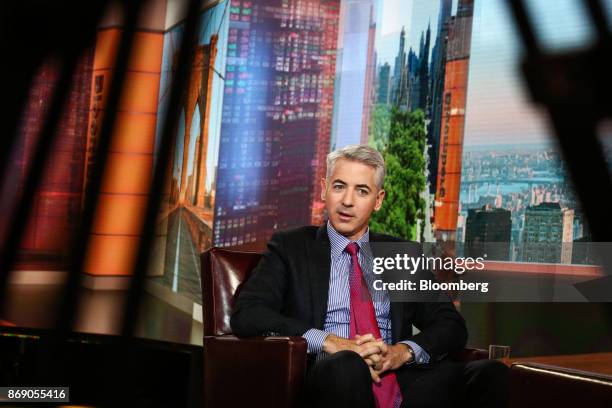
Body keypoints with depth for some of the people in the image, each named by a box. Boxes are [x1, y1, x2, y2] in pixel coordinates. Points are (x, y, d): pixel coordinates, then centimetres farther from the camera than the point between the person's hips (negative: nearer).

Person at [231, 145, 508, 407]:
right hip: (327, 379, -3)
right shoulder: (290, 247, 11)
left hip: (401, 383, 4)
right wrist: (328, 342, -15)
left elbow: (452, 326, 14)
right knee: (345, 364, -40)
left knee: (490, 372, -24)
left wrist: (404, 351, -8)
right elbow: (246, 314, -3)